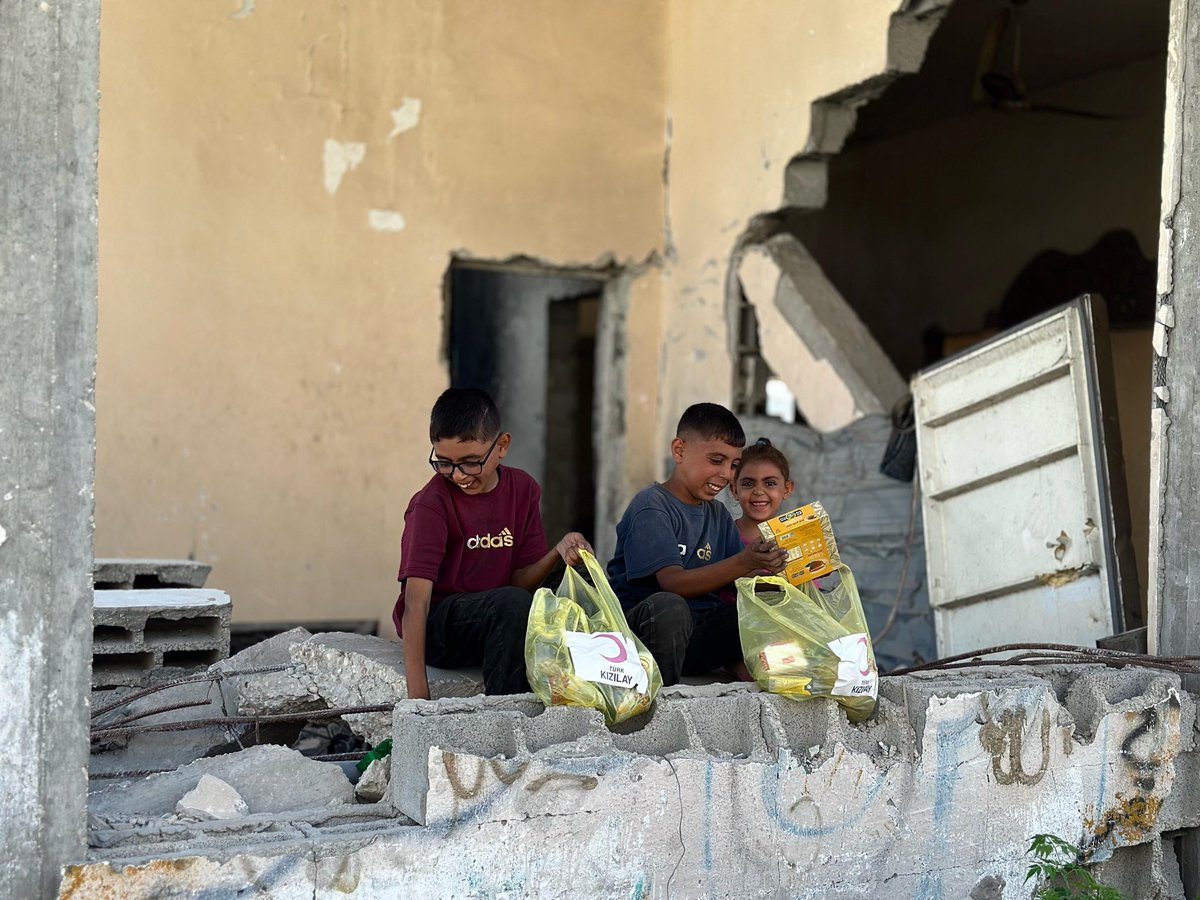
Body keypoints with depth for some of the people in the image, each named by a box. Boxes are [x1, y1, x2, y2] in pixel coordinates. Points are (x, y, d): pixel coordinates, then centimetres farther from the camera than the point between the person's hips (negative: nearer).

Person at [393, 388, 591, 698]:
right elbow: (416, 600, -20)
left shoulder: (523, 490, 4)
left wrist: (559, 552, -18)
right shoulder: (432, 503, -14)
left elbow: (520, 580, 4)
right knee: (513, 603, -33)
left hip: (499, 620, 5)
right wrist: (417, 693, -28)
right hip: (436, 625, -5)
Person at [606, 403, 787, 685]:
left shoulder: (718, 514, 17)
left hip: (699, 634, 6)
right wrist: (743, 562, -31)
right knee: (668, 605, -39)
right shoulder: (651, 508, -7)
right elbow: (673, 582, -21)